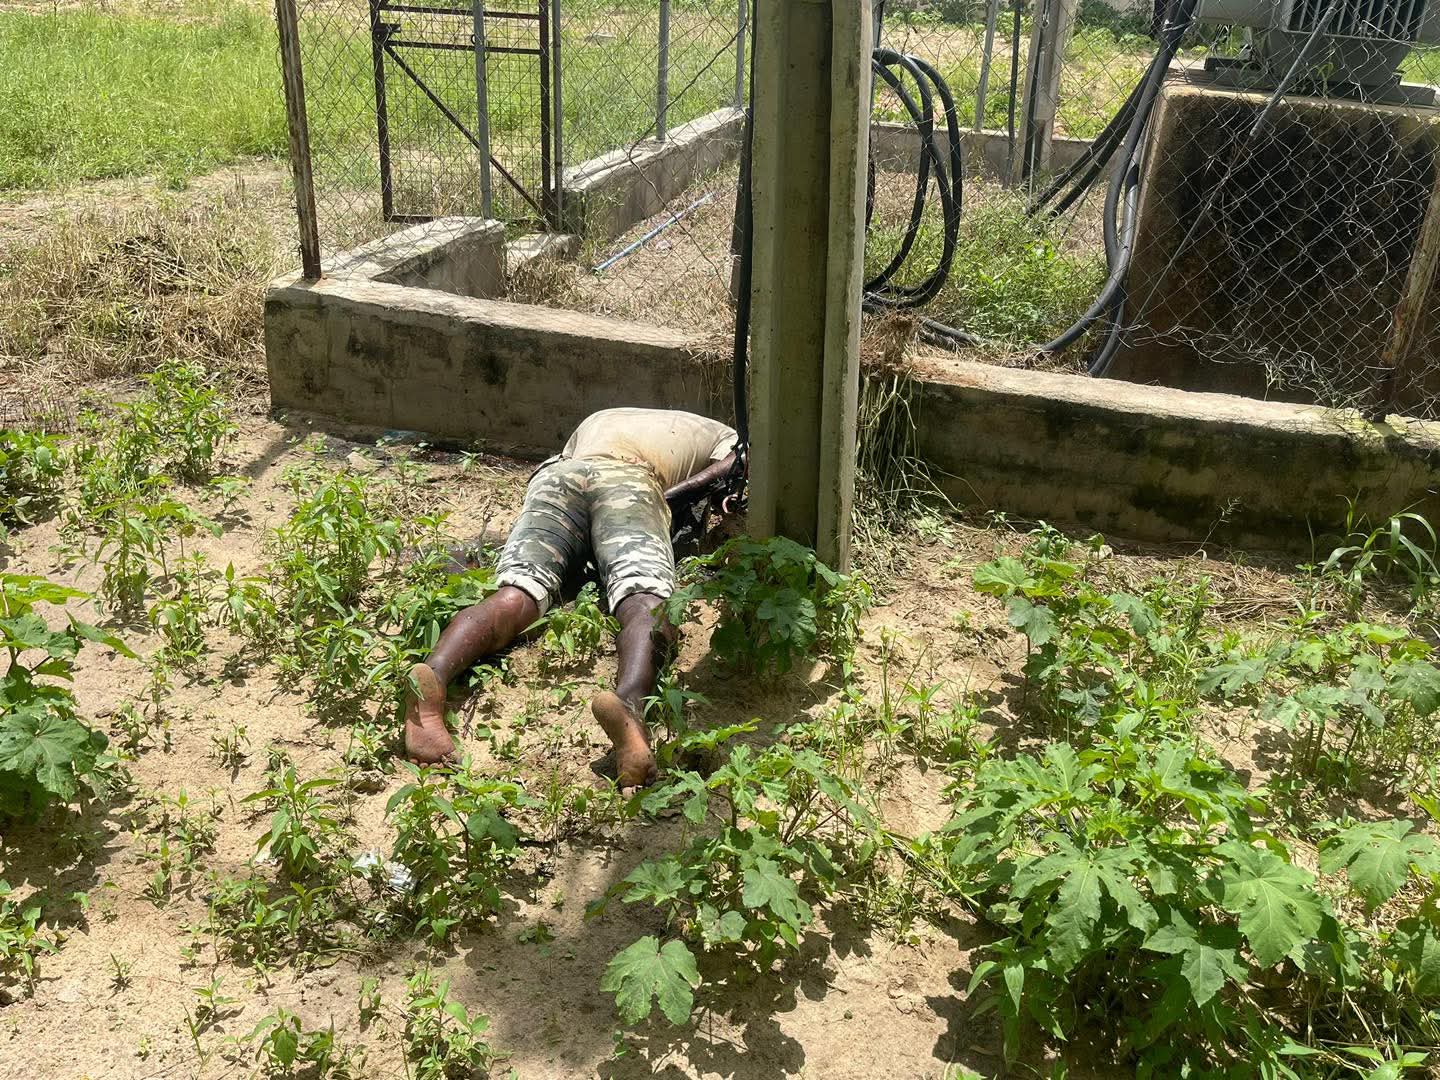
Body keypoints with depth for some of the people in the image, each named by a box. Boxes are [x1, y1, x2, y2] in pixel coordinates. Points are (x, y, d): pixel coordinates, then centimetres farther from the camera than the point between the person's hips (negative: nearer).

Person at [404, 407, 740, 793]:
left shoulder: (599, 419, 47)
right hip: (630, 481, -3)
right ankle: (629, 702, -57)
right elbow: (723, 471, 16)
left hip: (557, 475, 4)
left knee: (516, 594, -19)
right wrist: (667, 498, 19)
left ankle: (434, 676, -49)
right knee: (648, 604, -24)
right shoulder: (716, 432, 36)